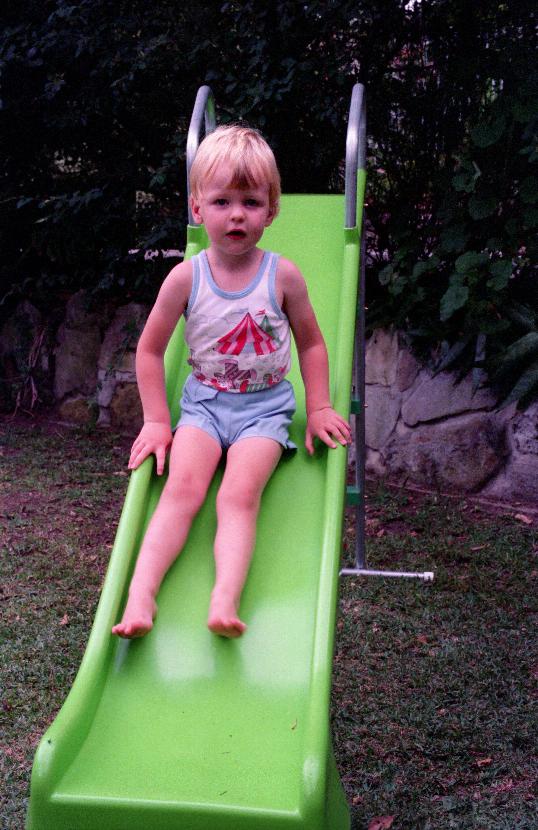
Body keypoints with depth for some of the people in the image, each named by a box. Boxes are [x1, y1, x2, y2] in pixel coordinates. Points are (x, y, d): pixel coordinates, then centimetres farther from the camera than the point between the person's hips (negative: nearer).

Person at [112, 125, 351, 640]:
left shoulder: (282, 276, -6)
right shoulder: (185, 278, -6)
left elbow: (311, 343, 8)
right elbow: (150, 349, 4)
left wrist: (319, 408, 2)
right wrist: (156, 420, 0)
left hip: (266, 405, -1)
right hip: (204, 401, 1)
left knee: (239, 494, -23)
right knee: (183, 488, -20)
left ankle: (224, 602, -35)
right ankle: (140, 597, -27)